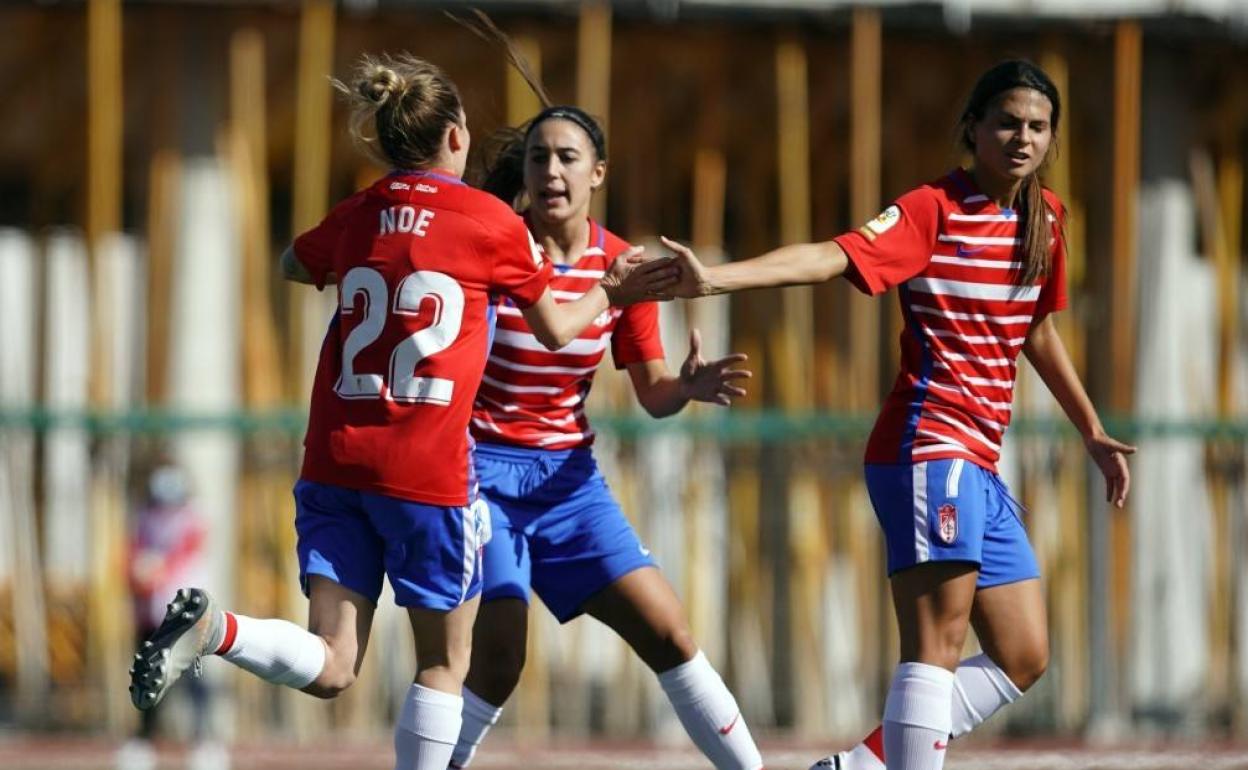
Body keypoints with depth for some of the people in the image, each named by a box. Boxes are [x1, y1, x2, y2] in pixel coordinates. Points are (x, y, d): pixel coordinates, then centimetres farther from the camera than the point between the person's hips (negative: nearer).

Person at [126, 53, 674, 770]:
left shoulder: (356, 218, 9)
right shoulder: (494, 223, -2)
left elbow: (296, 266, 32)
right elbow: (555, 330, 12)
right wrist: (609, 293, 30)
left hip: (335, 461, 4)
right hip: (428, 469, -4)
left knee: (329, 668, 2)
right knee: (446, 661, 11)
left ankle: (210, 625, -25)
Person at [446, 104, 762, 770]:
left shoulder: (623, 265, 0)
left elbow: (652, 394, 3)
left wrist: (689, 387, -18)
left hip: (567, 473, 4)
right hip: (485, 468, -4)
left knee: (668, 632, -1)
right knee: (498, 656, -17)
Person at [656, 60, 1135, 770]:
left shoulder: (1044, 217, 12)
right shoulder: (935, 211, -10)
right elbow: (836, 256, -24)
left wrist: (1093, 434, 34)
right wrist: (715, 279, -39)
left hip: (980, 466, 9)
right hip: (931, 444, -8)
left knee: (1023, 662, 9)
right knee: (938, 646, -17)